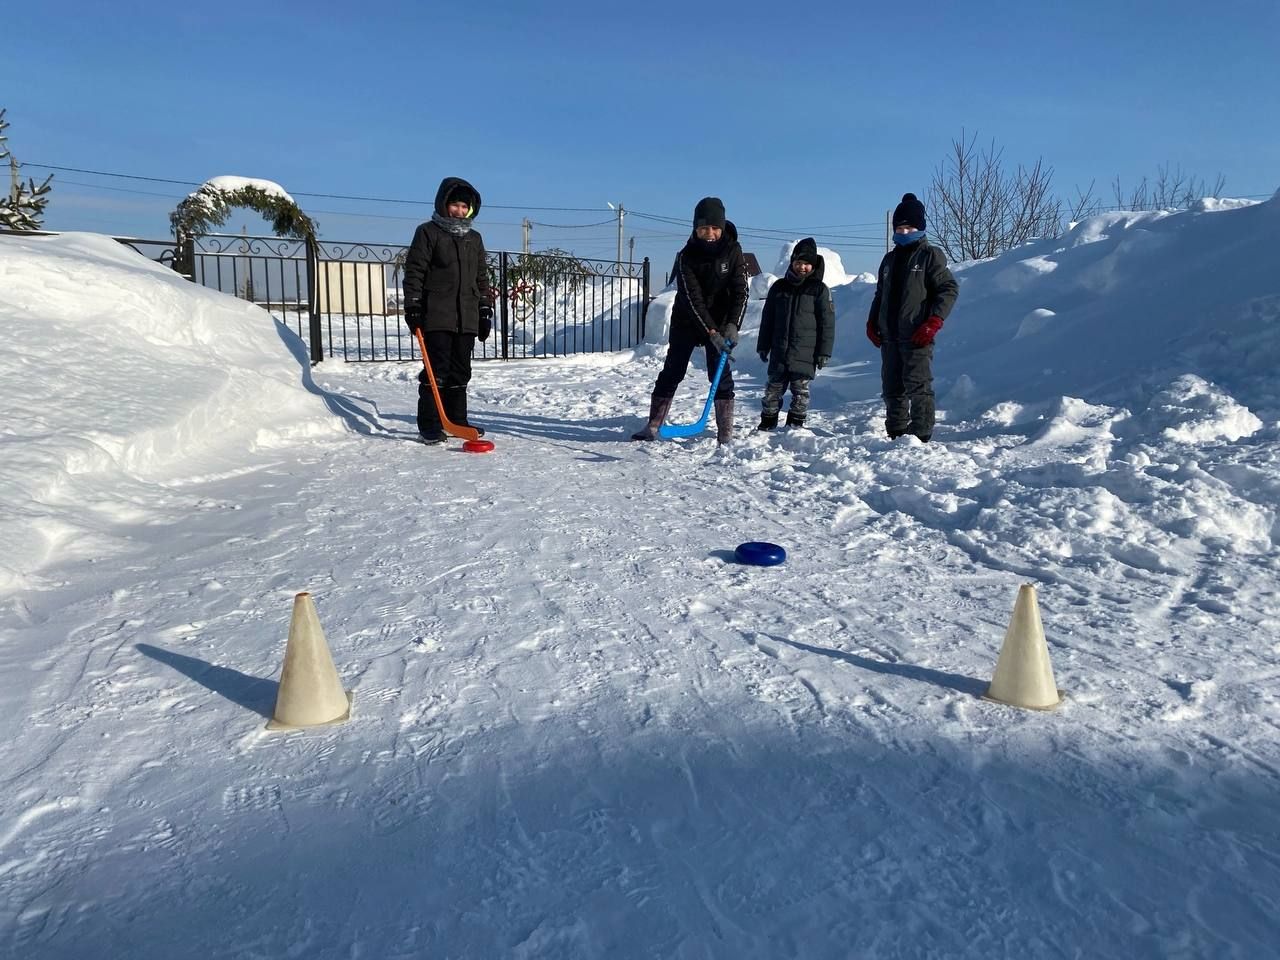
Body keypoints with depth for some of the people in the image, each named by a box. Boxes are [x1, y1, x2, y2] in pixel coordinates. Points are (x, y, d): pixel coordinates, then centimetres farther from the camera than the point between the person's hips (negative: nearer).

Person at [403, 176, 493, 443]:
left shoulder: (474, 238, 18)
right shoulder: (428, 232, 1)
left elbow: (482, 277, 21)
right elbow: (414, 271, -3)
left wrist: (485, 310, 16)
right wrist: (412, 306, -11)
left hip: (467, 318, 6)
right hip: (437, 316, -5)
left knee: (460, 371, 8)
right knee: (436, 370, -8)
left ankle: (457, 420, 16)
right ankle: (429, 425, -4)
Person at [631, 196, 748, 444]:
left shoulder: (733, 251, -12)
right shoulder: (686, 256, -17)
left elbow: (740, 292, -13)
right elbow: (692, 298, -23)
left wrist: (732, 325, -27)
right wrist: (712, 332, -31)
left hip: (720, 321, 1)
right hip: (686, 321, -1)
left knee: (721, 374, -5)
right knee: (672, 371, 1)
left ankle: (725, 434, -4)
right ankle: (652, 426, 7)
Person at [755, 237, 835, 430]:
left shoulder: (819, 290, 0)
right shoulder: (779, 287, 9)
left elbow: (827, 322, -1)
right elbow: (767, 319, 14)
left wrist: (824, 351, -5)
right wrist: (763, 346, 11)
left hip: (805, 352, -3)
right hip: (779, 351, 3)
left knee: (800, 389, 3)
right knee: (773, 388, 7)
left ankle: (795, 425, 13)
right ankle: (767, 423, 17)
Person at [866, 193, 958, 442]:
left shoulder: (930, 255, -1)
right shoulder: (890, 259, 19)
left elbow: (949, 290, -7)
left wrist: (933, 322, -17)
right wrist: (872, 323, 13)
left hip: (917, 336, -7)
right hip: (890, 335, 7)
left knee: (917, 384, -11)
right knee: (892, 387, 8)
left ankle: (920, 435, -10)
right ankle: (895, 434, 16)